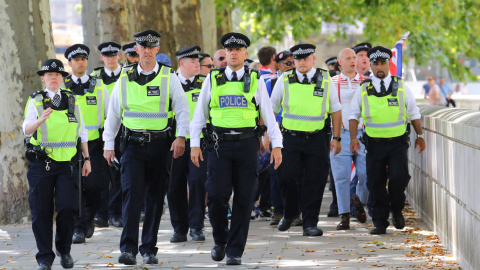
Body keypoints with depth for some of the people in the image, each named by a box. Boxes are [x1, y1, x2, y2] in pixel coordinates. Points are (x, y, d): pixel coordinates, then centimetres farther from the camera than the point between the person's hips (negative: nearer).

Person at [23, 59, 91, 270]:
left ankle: (64, 250, 13)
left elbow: (82, 132, 15)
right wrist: (41, 120, -31)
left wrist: (87, 159, 12)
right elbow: (26, 129, -12)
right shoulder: (35, 100, 2)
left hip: (67, 164, 1)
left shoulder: (71, 100, 10)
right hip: (41, 164, -1)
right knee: (41, 211, -1)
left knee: (67, 208, -9)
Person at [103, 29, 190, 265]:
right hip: (133, 145, 0)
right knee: (132, 195, -12)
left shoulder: (169, 77, 3)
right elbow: (113, 113, 12)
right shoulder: (125, 79, 6)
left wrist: (181, 137, -12)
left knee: (155, 198, 5)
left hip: (160, 145, 0)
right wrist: (108, 144, 9)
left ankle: (149, 249, 15)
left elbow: (182, 109, 2)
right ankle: (128, 249, -14)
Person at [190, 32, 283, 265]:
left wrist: (277, 145, -1)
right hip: (220, 144, 0)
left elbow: (268, 114, 7)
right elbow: (199, 113, 10)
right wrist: (194, 144, 2)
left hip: (247, 144, 0)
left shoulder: (255, 81, 7)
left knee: (244, 200, 0)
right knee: (217, 195, -9)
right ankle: (220, 241, 14)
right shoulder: (213, 79, 8)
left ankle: (235, 251, 8)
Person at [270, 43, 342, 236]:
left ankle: (310, 224, 7)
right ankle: (289, 213, 18)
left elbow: (336, 110, 10)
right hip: (291, 136, 0)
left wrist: (336, 138, 5)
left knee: (315, 182, -2)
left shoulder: (326, 80, 5)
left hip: (317, 138, 0)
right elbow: (271, 109, 12)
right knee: (287, 176, -8)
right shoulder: (284, 80, 5)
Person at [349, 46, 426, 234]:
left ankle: (396, 210, 11)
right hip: (374, 143, 1)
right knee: (375, 183, 0)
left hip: (398, 142, -1)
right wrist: (353, 138, -3)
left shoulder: (401, 86, 5)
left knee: (399, 177, -15)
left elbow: (413, 113, 12)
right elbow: (354, 114, 8)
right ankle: (380, 222, 10)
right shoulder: (363, 89, 4)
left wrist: (420, 136, 12)